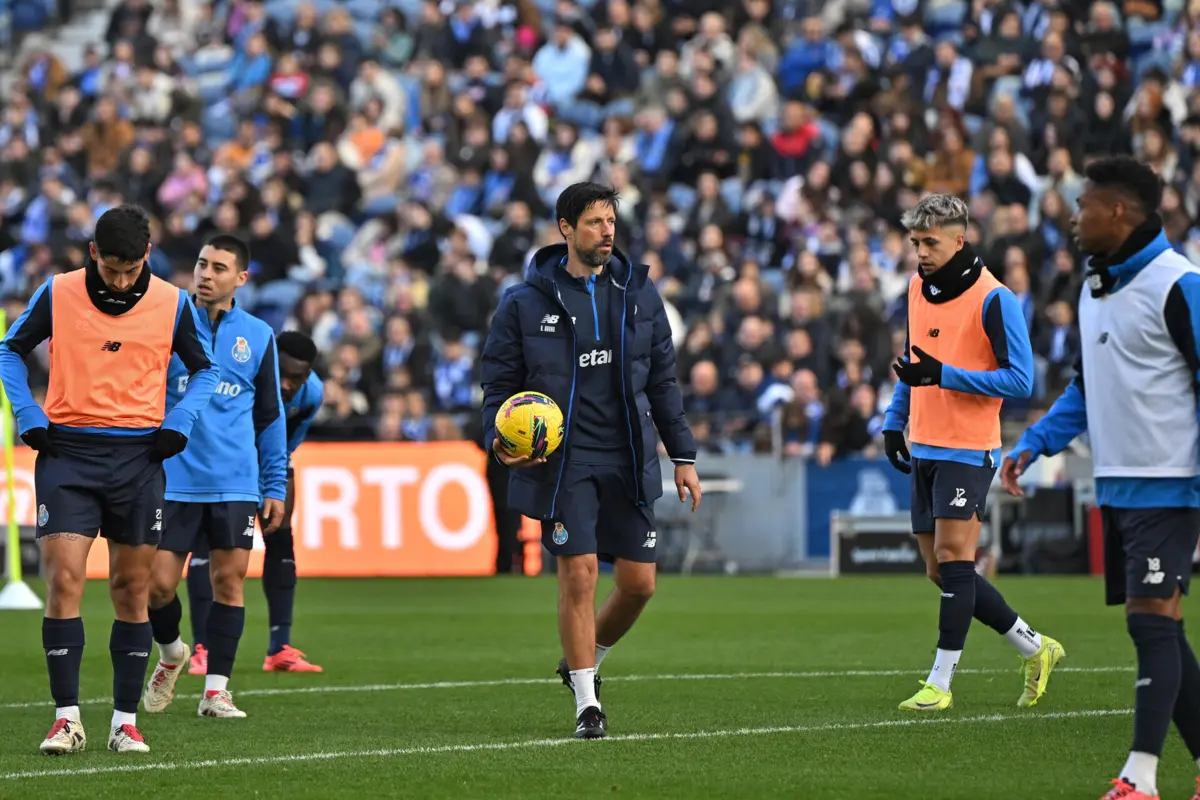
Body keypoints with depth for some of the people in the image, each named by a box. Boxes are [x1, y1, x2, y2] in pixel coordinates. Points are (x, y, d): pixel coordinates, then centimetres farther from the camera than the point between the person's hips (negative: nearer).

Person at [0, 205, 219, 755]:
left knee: (132, 589, 4)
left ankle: (126, 721, 11)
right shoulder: (57, 294, -2)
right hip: (67, 450, -1)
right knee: (64, 579, -12)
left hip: (138, 456, 1)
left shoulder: (172, 303, 0)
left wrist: (178, 422, -3)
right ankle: (67, 718, -9)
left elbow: (205, 370, 13)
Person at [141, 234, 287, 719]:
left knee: (229, 579, -1)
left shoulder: (257, 336, 7)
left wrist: (275, 486, 8)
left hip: (236, 485, 1)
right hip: (173, 478, -1)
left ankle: (216, 688, 7)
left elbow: (270, 416, 13)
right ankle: (171, 654, 26)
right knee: (158, 583, -4)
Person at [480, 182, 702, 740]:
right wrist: (498, 438, -15)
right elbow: (500, 383, 4)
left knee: (639, 582, 3)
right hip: (563, 463, -4)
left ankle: (584, 660, 30)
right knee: (579, 575, -10)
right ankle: (587, 702, 2)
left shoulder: (638, 293, 8)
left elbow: (663, 380, 13)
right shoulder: (526, 303, -2)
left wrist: (683, 455, 9)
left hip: (628, 461, 4)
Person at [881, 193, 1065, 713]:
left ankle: (940, 684, -9)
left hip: (969, 450, -8)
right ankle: (1034, 648, 22)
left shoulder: (993, 299, -12)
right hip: (925, 450, 8)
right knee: (941, 571, 8)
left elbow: (1019, 380, -15)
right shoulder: (918, 288, 11)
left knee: (952, 554, -13)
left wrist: (943, 375, -23)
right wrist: (895, 420, 14)